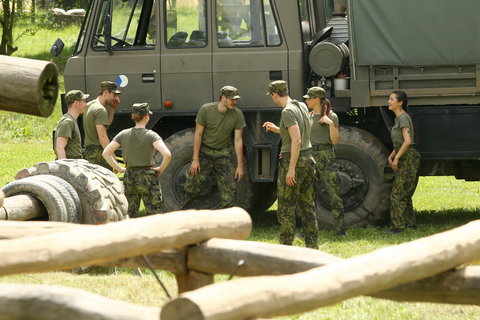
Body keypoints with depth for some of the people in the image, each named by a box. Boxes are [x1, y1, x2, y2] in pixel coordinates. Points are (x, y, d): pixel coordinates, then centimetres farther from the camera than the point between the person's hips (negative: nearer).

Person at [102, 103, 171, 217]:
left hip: (129, 178, 4)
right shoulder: (151, 135, -10)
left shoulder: (124, 134, 1)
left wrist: (119, 169, 4)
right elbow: (167, 155, -24)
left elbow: (105, 153, 0)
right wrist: (161, 169, -7)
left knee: (129, 217, 13)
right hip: (148, 178, -4)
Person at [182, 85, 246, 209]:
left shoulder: (237, 115, -9)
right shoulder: (205, 110, -14)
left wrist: (240, 165, -7)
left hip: (223, 154, 2)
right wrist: (195, 159, -12)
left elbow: (238, 140, -5)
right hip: (204, 151, -2)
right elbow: (198, 135, -9)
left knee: (229, 191, -5)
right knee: (191, 188, -2)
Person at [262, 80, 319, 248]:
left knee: (286, 209, -1)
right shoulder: (302, 106, 9)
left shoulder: (288, 112, -17)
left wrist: (291, 169, -23)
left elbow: (297, 140, -23)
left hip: (292, 161, -8)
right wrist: (276, 129, 25)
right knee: (307, 207, 13)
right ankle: (312, 246, 14)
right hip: (308, 159, 8)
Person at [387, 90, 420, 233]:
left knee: (398, 194, -10)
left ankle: (399, 226, -9)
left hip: (408, 159, -10)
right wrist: (391, 156, 9)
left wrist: (396, 158, -19)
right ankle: (411, 223, 19)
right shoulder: (398, 118, 17)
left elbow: (407, 141, -23)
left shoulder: (404, 118, -13)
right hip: (404, 160, 10)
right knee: (405, 194, 14)